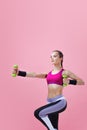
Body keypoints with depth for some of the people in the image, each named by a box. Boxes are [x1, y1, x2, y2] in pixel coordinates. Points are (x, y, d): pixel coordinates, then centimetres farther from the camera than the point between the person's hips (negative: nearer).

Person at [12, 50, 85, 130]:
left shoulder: (65, 72, 1)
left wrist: (69, 82, -13)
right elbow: (34, 75, 1)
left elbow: (82, 82, 2)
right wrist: (19, 72, -10)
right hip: (50, 102, 6)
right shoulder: (49, 74, 15)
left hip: (60, 101, -6)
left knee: (38, 113, -25)